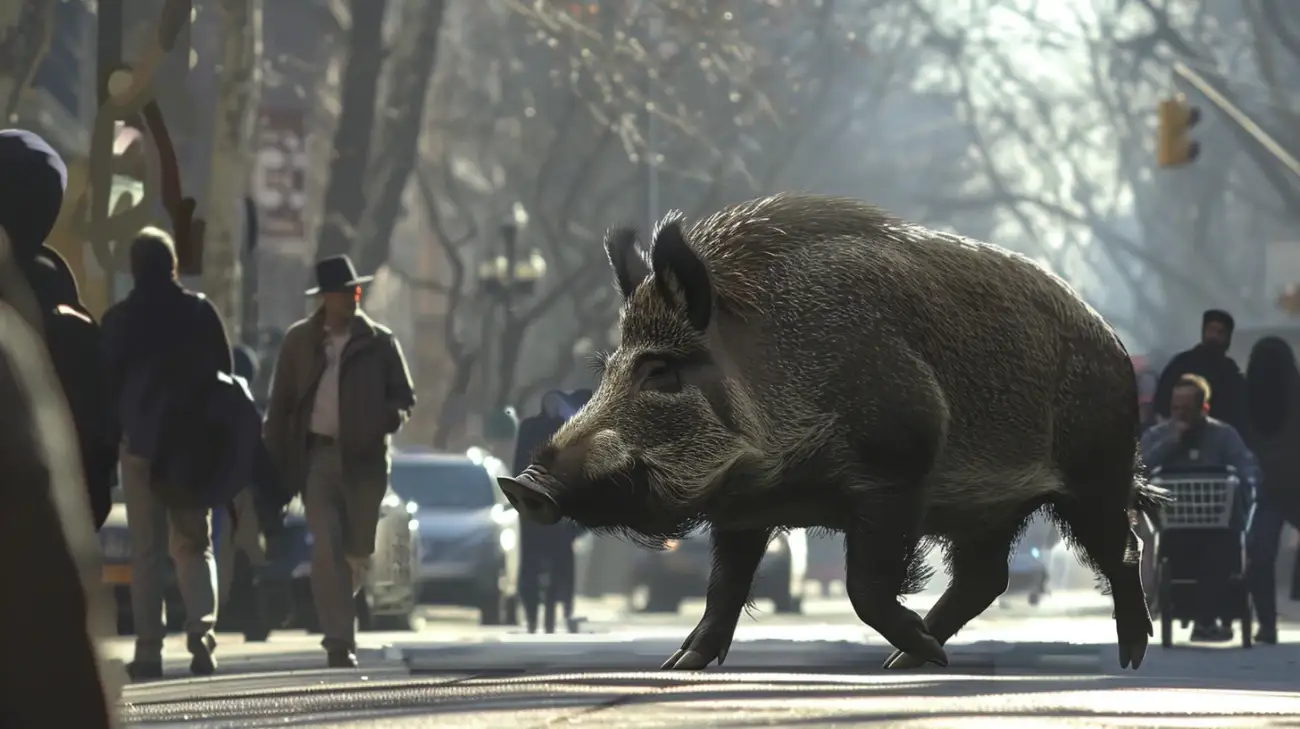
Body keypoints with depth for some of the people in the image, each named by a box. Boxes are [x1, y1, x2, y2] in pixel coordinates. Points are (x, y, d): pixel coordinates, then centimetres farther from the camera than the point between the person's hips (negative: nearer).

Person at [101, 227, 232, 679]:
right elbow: (224, 376, 3)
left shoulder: (118, 319, -4)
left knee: (145, 550, 5)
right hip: (195, 444, 1)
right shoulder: (201, 312, 0)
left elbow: (107, 384, -1)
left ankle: (149, 650, 1)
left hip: (141, 446, -1)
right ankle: (201, 633, -11)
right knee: (194, 545, 9)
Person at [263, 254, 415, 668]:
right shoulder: (299, 341, 6)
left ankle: (337, 615, 35)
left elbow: (404, 398, 9)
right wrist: (275, 460, 2)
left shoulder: (379, 342, 4)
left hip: (364, 459, 1)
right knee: (327, 550, -9)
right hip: (317, 455, -1)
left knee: (358, 551, 7)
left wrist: (385, 422, -13)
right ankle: (339, 641, -9)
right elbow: (280, 403, 8)